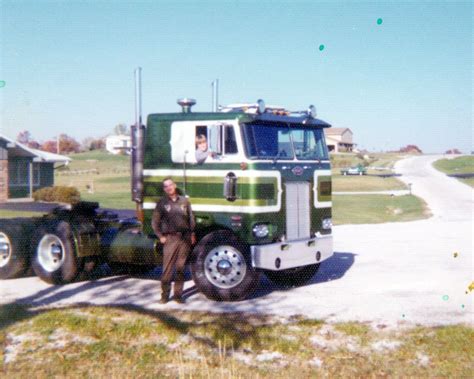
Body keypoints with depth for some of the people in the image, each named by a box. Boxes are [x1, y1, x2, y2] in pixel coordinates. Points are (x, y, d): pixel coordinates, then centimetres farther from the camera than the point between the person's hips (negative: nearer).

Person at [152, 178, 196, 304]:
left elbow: (191, 219, 13)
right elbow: (155, 222, 6)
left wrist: (192, 234, 8)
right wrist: (160, 236, 0)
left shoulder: (184, 201, 9)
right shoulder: (162, 203, 4)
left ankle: (178, 294, 14)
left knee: (181, 268, 5)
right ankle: (165, 295, 5)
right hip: (170, 238, -2)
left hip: (184, 238, 2)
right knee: (167, 268, -3)